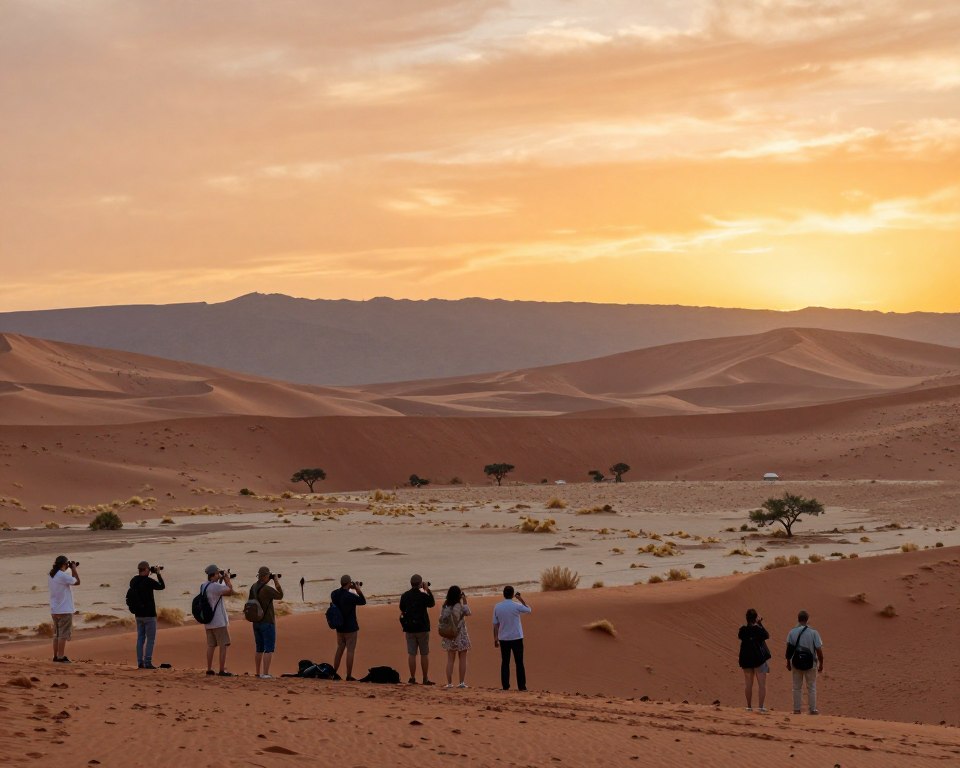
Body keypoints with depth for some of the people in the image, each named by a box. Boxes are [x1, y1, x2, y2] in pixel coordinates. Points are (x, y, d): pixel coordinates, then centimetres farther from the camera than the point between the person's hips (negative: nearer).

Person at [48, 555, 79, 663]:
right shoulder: (63, 576, -18)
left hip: (54, 611, 9)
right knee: (63, 635, -5)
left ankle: (56, 656, 16)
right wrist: (74, 569, 2)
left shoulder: (51, 576, 10)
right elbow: (77, 582, -7)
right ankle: (61, 657, -5)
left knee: (57, 634, 14)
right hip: (65, 610, -9)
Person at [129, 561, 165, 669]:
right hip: (149, 614, -7)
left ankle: (140, 662, 10)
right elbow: (162, 586, -2)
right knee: (150, 639, -1)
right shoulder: (148, 581, -17)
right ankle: (148, 662, -5)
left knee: (140, 638, 12)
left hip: (138, 614, 7)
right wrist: (159, 574, 9)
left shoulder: (133, 581, 3)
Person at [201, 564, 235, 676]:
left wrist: (221, 580, 14)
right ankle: (222, 670, -5)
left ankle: (209, 669, 13)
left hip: (208, 622, 8)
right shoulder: (215, 586, -19)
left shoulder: (204, 586, 8)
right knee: (223, 645, -3)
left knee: (211, 646, 11)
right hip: (219, 622, -8)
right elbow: (230, 589, -14)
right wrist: (227, 578, 0)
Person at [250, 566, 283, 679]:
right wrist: (276, 581, 1)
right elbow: (280, 596, -4)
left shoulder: (253, 587, 3)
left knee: (259, 648, 15)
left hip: (256, 622, 7)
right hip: (267, 622, -7)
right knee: (269, 649, -4)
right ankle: (265, 674, -10)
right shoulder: (267, 589, -20)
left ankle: (258, 673, 19)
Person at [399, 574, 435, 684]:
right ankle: (425, 678, 6)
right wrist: (427, 590, 10)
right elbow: (432, 604, 8)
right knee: (424, 654, 5)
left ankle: (412, 678, 4)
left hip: (409, 628, 3)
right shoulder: (423, 595, -11)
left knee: (411, 653, 5)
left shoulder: (404, 596, 0)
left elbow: (402, 610, 14)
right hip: (422, 627, -3)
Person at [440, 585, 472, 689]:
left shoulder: (444, 607, -2)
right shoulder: (460, 606, -15)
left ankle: (449, 683, 6)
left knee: (450, 660, 8)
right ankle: (462, 682, 4)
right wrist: (465, 601, 9)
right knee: (462, 659, 6)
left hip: (449, 636, 4)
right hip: (460, 635, -4)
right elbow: (468, 613, 4)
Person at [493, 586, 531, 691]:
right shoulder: (516, 606, -10)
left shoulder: (497, 607, -1)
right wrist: (520, 599, 14)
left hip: (503, 639, 3)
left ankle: (505, 685, 6)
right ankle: (521, 686, 2)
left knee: (505, 662, 8)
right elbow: (529, 609, 9)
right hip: (516, 638, -3)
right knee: (519, 663, 3)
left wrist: (495, 639, 9)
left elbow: (495, 624, 2)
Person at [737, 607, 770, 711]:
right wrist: (760, 624, 2)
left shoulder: (743, 630, -4)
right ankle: (761, 706, -6)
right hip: (759, 659, -4)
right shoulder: (759, 629, -14)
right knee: (762, 684, 0)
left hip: (746, 659, 4)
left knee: (748, 684, 11)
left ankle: (749, 706, 14)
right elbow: (767, 636, 1)